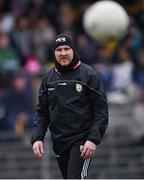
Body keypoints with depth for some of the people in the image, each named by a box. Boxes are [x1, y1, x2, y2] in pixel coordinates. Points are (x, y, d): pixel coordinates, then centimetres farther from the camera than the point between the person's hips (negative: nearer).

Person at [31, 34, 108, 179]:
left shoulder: (88, 74, -5)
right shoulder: (49, 77, 9)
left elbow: (101, 109, -8)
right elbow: (42, 111, 12)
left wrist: (94, 139, -17)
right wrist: (37, 138, -2)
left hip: (81, 140, -5)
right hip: (59, 142, 6)